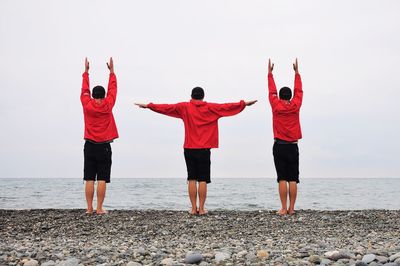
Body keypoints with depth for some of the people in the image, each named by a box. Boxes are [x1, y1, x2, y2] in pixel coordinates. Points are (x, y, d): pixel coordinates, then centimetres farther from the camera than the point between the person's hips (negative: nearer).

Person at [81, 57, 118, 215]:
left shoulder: (87, 104, 0)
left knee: (89, 179, 3)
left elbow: (85, 90, 16)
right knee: (102, 179, -2)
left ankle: (89, 208, 4)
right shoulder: (108, 105, -2)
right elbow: (112, 89, 10)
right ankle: (99, 208, -3)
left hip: (89, 146, 2)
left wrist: (86, 71, 26)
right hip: (104, 147, -2)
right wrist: (111, 71, 20)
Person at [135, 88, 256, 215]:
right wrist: (244, 104, 7)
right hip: (204, 150, -1)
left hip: (189, 149, 1)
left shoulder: (184, 107, 3)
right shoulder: (211, 108, 2)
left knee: (192, 180, 5)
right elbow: (227, 107, 1)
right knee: (203, 180, 0)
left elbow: (167, 108, 2)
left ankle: (194, 208, 5)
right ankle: (201, 209, 1)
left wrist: (148, 106, 7)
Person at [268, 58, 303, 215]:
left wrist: (270, 73, 20)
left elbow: (272, 91, 11)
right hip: (293, 146, 2)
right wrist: (296, 72, 24)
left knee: (282, 179, -3)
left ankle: (284, 209, -4)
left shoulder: (276, 106, -3)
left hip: (279, 146, -2)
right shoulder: (296, 105, 1)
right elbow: (299, 91, 15)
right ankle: (291, 208, 3)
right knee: (293, 179, 3)